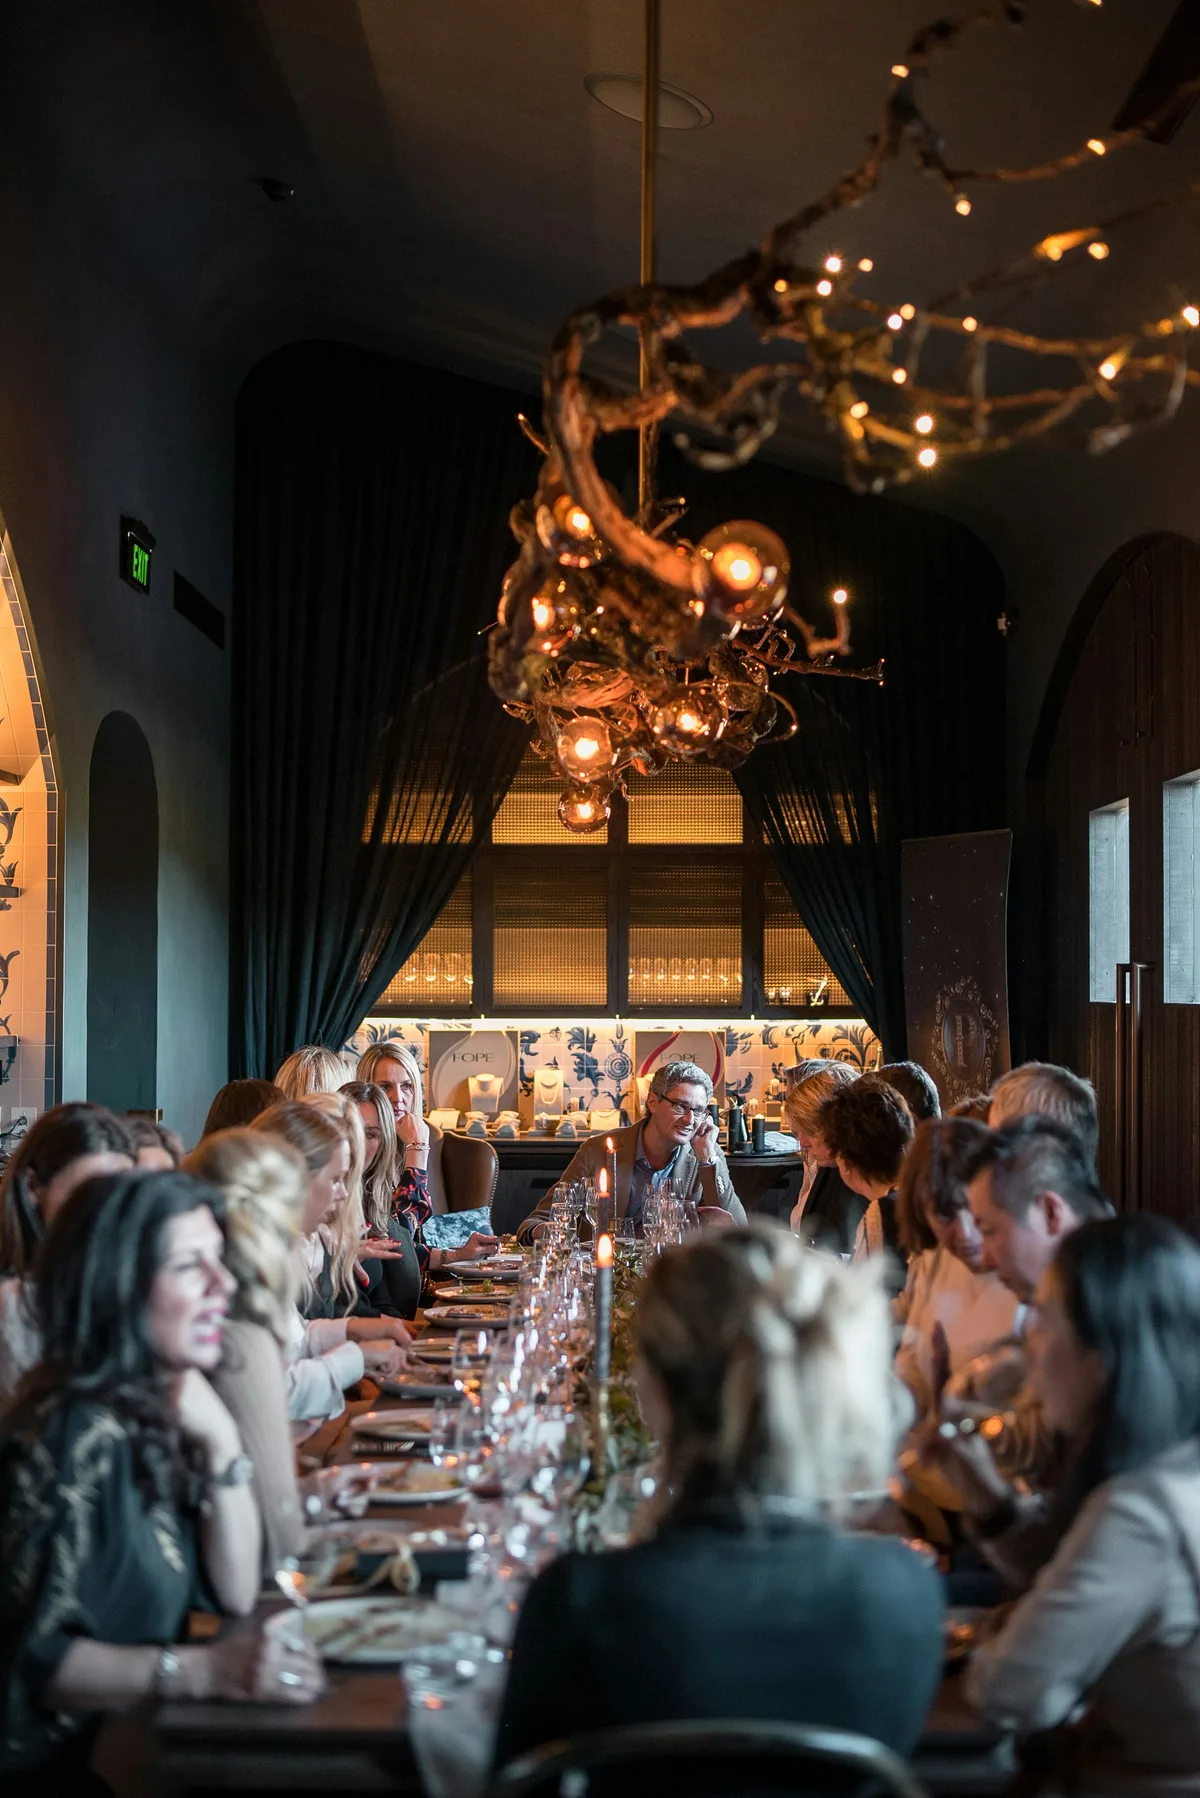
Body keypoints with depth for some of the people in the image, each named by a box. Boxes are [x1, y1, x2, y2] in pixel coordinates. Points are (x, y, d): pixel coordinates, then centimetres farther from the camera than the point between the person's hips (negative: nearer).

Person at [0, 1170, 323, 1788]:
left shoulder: (158, 1408, 0)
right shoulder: (76, 1436, -22)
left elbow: (235, 1595, 2)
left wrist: (222, 1444, -11)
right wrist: (202, 1672, -28)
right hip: (62, 1761, -7)